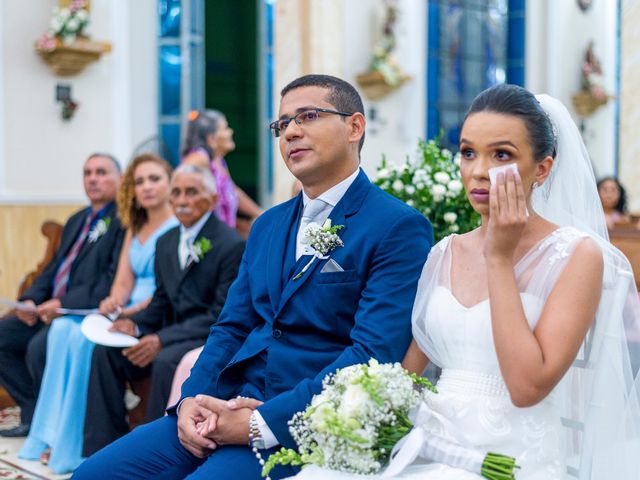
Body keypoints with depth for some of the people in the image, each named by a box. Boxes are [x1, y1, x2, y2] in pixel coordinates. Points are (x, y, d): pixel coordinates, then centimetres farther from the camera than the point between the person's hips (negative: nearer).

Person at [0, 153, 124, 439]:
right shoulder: (76, 221, 22)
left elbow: (114, 279, -17)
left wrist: (63, 303, -21)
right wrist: (31, 300, 2)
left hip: (88, 312, -9)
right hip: (52, 309, 9)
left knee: (39, 346, -29)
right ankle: (33, 412, 6)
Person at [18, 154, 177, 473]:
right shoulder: (134, 228, 22)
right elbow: (123, 282, 15)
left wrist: (139, 309, -25)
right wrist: (113, 303, -8)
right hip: (128, 313, 8)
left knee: (85, 337, -27)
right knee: (62, 328, -16)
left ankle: (74, 443, -18)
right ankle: (54, 435, -16)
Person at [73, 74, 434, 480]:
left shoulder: (400, 228, -7)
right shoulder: (267, 225, 17)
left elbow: (374, 353, -17)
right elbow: (232, 327, 16)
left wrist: (262, 424, -20)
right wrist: (192, 399, -4)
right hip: (231, 406, 7)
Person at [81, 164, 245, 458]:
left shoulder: (232, 245, -13)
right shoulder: (166, 242, 12)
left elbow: (223, 315, -18)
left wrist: (162, 339, -24)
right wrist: (134, 324, -6)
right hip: (176, 334, 8)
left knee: (166, 361, -35)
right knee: (106, 352, -11)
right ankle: (104, 451, -7)